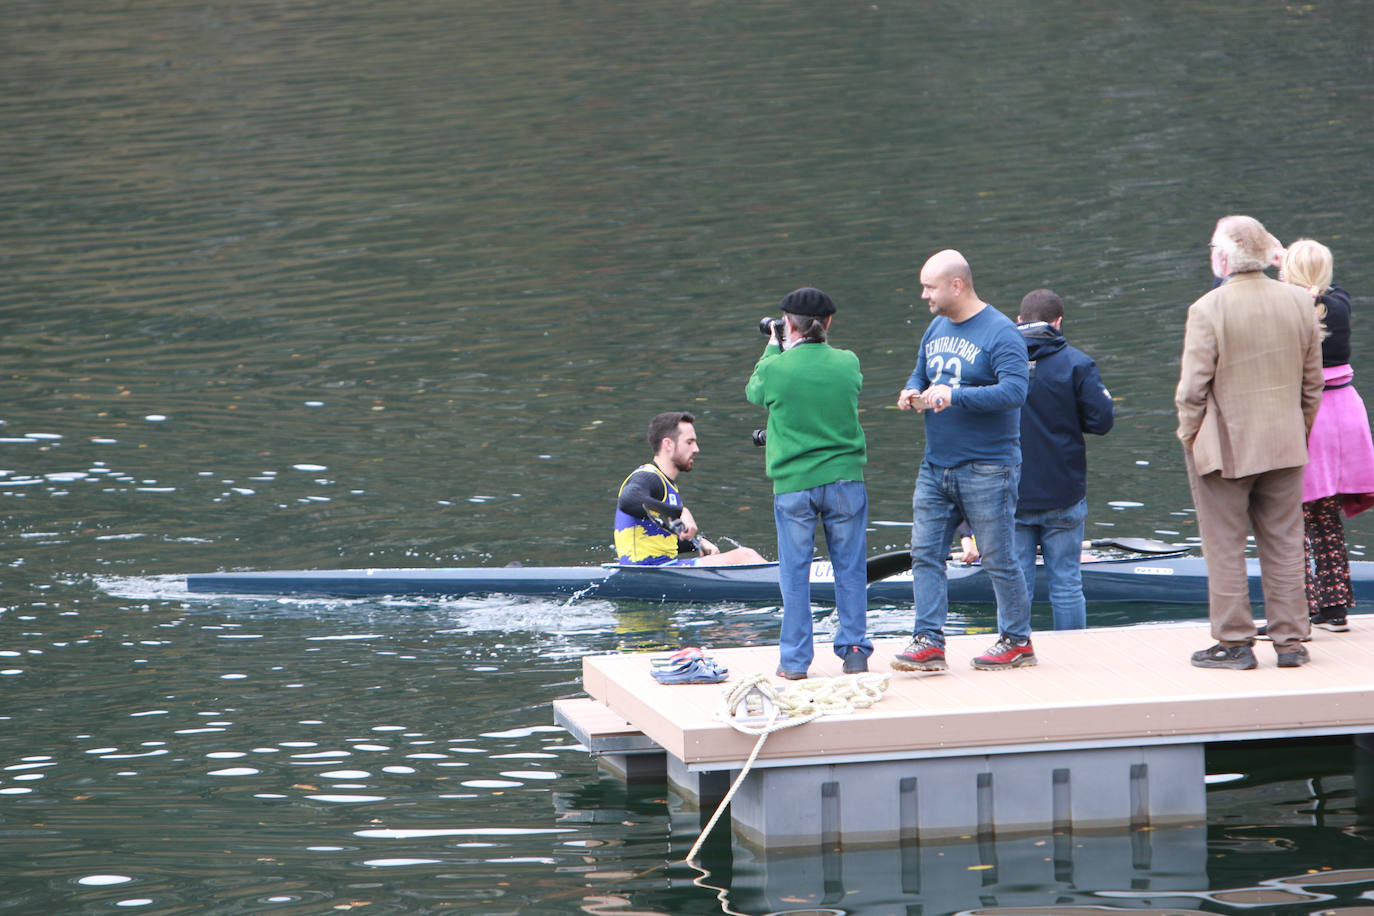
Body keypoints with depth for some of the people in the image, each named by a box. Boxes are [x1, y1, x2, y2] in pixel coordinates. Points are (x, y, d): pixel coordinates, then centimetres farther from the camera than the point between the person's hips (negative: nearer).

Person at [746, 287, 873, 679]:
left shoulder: (775, 369, -10)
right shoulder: (848, 363, -3)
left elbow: (753, 392, 13)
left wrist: (772, 349, 27)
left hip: (793, 484, -1)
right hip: (844, 478, 2)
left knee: (794, 572, 6)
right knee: (849, 568, 10)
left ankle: (794, 658, 9)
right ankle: (854, 650, 12)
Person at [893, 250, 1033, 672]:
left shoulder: (1000, 333, -12)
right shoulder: (936, 329, 12)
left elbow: (1015, 391, -23)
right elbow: (920, 373, 23)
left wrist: (955, 395, -30)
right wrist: (912, 392, -1)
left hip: (986, 469, -7)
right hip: (936, 465, 7)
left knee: (997, 558, 0)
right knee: (925, 553, 0)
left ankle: (1017, 641, 12)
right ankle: (928, 642, 0)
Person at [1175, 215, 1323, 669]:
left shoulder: (1208, 309, -15)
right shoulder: (1298, 302, 1)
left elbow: (1192, 387, -14)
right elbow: (1313, 380, 8)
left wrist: (1189, 436, 0)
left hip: (1223, 445, -5)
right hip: (1284, 445, 5)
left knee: (1225, 547, 4)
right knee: (1284, 543, 11)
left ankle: (1234, 641, 7)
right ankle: (1290, 641, 13)